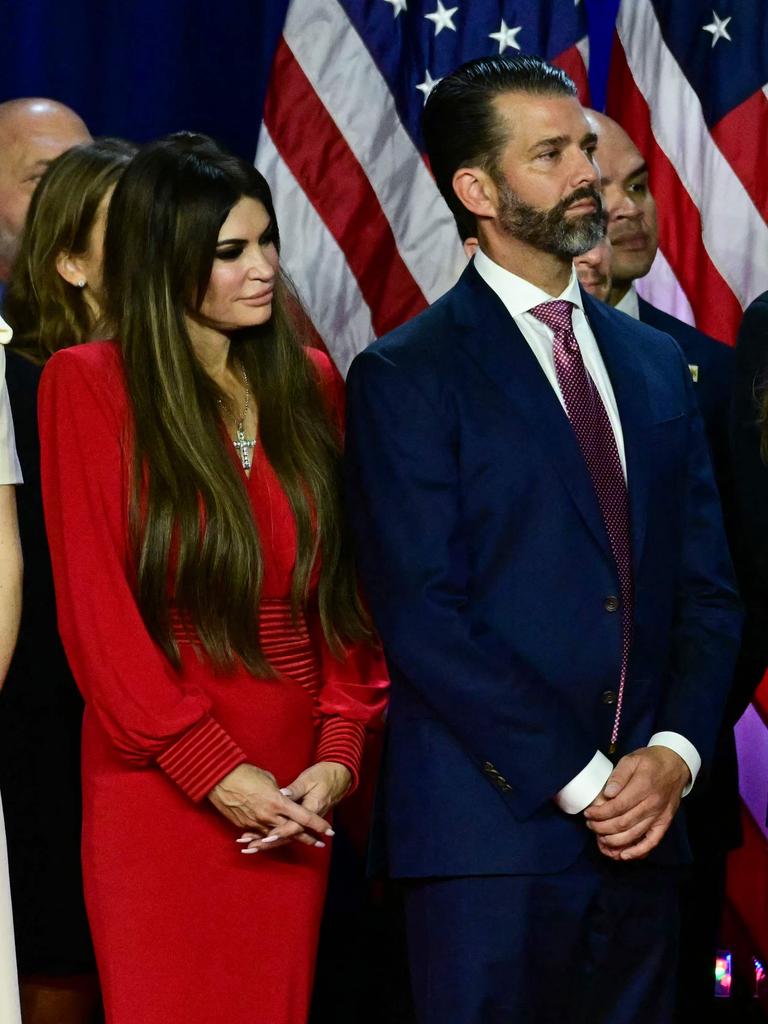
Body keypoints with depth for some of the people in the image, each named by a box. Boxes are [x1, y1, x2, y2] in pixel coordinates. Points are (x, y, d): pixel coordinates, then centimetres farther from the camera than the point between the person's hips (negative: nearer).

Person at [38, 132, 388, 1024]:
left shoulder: (309, 384, 11)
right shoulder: (88, 386, -3)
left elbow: (346, 585, 10)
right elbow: (94, 608, -7)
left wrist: (339, 751, -4)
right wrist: (215, 769, -12)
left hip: (292, 795, 4)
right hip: (160, 787, -4)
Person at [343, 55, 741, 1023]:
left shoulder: (657, 362, 15)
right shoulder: (405, 376, -3)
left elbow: (708, 589, 13)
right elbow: (421, 618, -10)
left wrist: (674, 752, -4)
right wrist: (581, 781, -13)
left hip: (642, 831, 5)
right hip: (492, 834, -5)